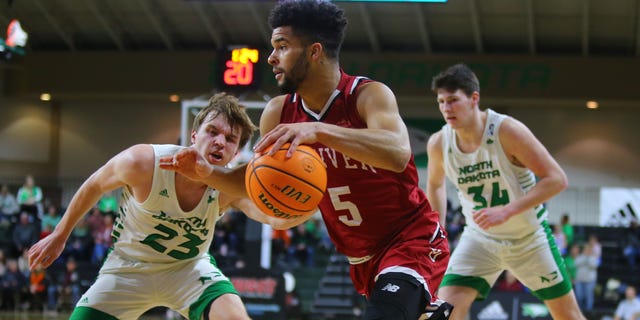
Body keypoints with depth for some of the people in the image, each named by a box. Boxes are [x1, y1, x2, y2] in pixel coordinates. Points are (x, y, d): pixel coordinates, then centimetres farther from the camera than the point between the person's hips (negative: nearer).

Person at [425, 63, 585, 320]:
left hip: (529, 237, -2)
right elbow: (435, 184, 11)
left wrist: (507, 212, -33)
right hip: (479, 238, 2)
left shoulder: (507, 130, -24)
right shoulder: (438, 144, -12)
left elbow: (557, 179, -24)